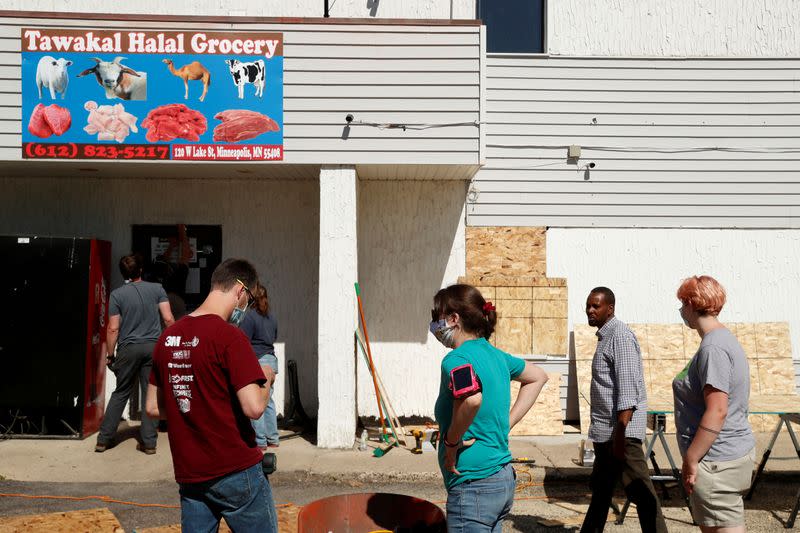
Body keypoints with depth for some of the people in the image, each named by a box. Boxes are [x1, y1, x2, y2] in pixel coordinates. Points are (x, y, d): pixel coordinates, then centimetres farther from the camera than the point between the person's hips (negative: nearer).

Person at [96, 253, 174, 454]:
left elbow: (113, 328, -4)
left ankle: (104, 439, 15)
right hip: (153, 347, 0)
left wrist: (110, 355, 5)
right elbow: (168, 319, -5)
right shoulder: (157, 289, 0)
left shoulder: (117, 294, -3)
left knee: (121, 393, 12)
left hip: (128, 348, 0)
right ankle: (149, 442, 7)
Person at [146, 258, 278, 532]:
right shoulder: (230, 336, -16)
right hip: (235, 469, -6)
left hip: (188, 473, 6)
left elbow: (153, 408, 12)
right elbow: (254, 407, -21)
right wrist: (266, 380, -2)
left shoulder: (168, 336, 6)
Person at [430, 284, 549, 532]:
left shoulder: (456, 359, -16)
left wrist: (451, 441, -20)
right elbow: (538, 377, 26)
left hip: (473, 485, -9)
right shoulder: (495, 354, 10)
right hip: (504, 479, 9)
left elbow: (472, 399, -37)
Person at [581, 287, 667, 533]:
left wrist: (619, 433, -25)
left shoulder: (620, 336, -14)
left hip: (619, 430, -10)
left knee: (640, 492, -7)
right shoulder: (605, 336, 16)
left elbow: (628, 389, -21)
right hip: (604, 431, 10)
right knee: (600, 488, 20)